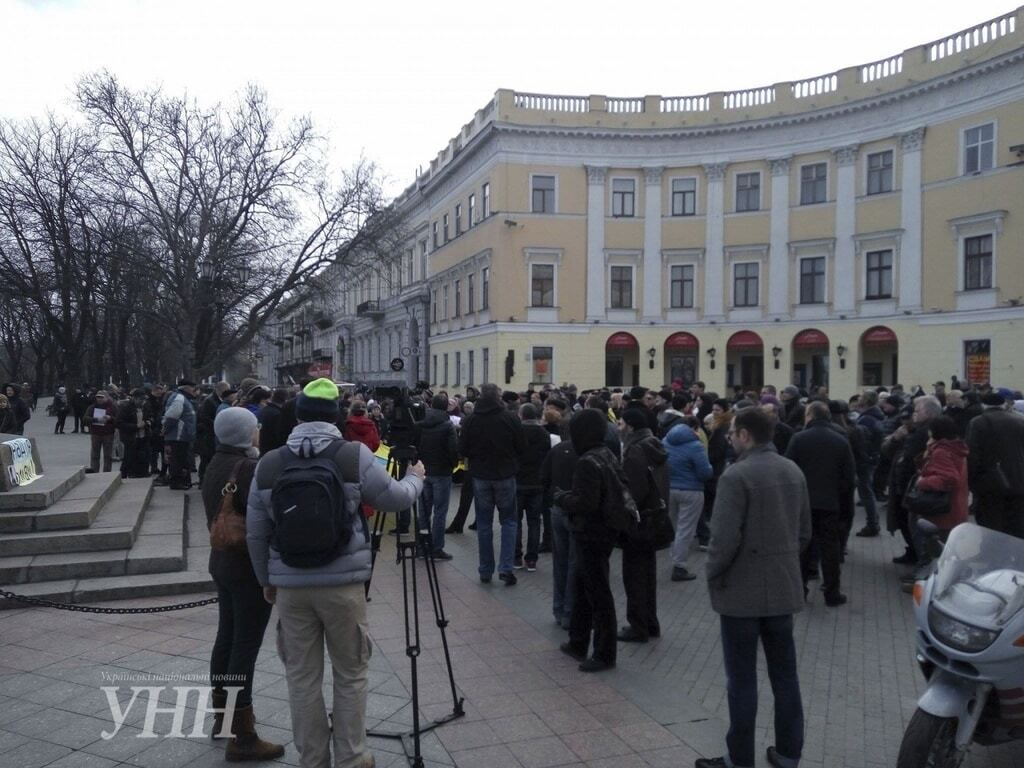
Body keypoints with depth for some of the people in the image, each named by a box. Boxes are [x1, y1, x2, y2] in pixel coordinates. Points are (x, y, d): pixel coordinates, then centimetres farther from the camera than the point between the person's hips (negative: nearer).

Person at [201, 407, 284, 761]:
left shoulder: (215, 463, 8)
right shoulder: (248, 468, -20)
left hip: (222, 562, 9)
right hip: (250, 567, -9)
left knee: (226, 638, 18)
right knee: (245, 647, -4)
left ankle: (222, 717, 31)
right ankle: (241, 737, 2)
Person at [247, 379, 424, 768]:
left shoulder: (268, 464, 1)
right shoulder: (355, 455, -9)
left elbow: (256, 533, 7)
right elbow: (396, 499, 1)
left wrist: (267, 580, 20)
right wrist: (415, 477, 22)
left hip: (291, 586, 3)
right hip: (343, 583, -2)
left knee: (302, 677, 13)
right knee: (351, 674, 13)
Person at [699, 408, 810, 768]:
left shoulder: (736, 475, -19)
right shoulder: (794, 471, 5)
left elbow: (724, 538, -22)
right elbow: (804, 531, 12)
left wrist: (712, 574, -7)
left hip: (743, 590, -7)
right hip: (785, 587, 7)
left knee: (742, 679, 4)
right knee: (785, 673, 16)